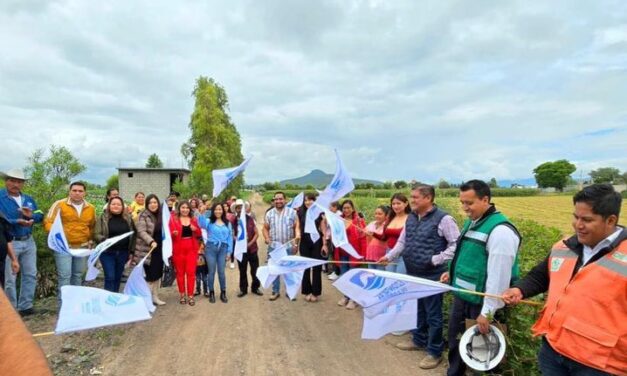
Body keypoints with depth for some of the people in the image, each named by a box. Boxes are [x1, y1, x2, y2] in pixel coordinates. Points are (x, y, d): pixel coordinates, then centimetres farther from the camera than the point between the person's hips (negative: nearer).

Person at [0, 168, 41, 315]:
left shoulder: (28, 199, 11)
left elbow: (40, 216, 5)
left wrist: (31, 215, -15)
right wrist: (18, 222, -28)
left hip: (28, 242, 6)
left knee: (30, 274, 11)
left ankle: (25, 306, 23)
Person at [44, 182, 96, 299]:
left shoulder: (90, 208, 8)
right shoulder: (59, 204, -5)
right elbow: (48, 222, -6)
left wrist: (91, 241, 10)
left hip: (83, 247, 4)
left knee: (78, 275, 13)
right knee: (64, 275, -6)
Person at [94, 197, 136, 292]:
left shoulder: (128, 219, 6)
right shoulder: (103, 218, -1)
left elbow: (133, 235, 10)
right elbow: (96, 234, -7)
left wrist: (132, 251, 7)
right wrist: (104, 240, -27)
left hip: (123, 253, 3)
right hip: (107, 252, -3)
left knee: (118, 278, 11)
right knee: (110, 277, -5)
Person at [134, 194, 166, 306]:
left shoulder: (161, 216, 10)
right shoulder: (143, 216, -9)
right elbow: (141, 231, -18)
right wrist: (151, 241, -31)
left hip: (159, 250, 6)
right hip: (147, 250, -6)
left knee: (157, 274, 11)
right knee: (149, 275, -3)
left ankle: (155, 296, 22)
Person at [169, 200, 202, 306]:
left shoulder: (194, 219, 9)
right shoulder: (173, 219, 0)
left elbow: (199, 234, 10)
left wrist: (195, 229, -10)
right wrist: (173, 233, -25)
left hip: (191, 248, 2)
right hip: (178, 248, -2)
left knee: (191, 272, 0)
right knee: (180, 272, 7)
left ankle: (190, 295, 8)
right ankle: (182, 294, 19)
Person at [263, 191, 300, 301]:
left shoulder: (292, 212, 0)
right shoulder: (269, 213, 6)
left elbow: (297, 226, 0)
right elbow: (265, 228, 10)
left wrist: (297, 237, -14)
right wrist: (267, 238, -6)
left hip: (288, 246, -1)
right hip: (273, 246, 2)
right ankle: (275, 291, 21)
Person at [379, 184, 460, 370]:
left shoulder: (443, 218, -15)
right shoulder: (411, 218, 8)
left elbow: (456, 244, -15)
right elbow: (402, 241, 15)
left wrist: (437, 259, -20)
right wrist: (389, 256, 6)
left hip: (432, 276, -7)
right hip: (413, 275, 7)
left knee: (433, 314, 6)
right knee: (417, 310, 22)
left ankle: (434, 352, 21)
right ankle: (419, 340, 41)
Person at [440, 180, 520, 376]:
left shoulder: (500, 230, -23)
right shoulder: (471, 222, 6)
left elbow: (498, 276, -24)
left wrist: (487, 312, -22)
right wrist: (453, 272, 9)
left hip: (480, 302, -8)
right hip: (460, 295, 9)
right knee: (454, 338, 21)